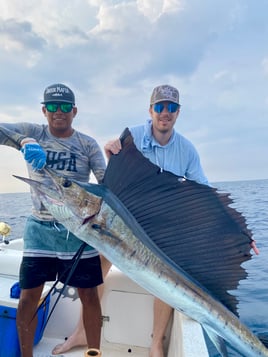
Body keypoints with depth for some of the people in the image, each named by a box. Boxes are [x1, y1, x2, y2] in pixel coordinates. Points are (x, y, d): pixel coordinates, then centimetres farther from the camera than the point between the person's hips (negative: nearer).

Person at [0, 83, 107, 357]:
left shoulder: (87, 144, 2)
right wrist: (25, 141, -29)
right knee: (28, 298, 5)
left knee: (89, 295, 8)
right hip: (40, 228, 1)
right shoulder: (32, 133, 3)